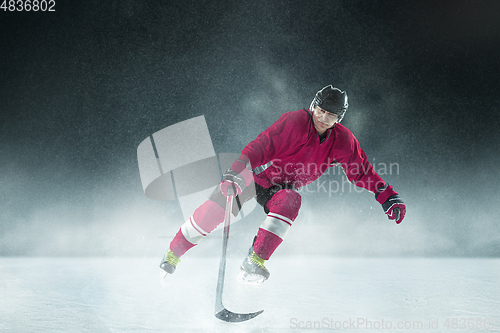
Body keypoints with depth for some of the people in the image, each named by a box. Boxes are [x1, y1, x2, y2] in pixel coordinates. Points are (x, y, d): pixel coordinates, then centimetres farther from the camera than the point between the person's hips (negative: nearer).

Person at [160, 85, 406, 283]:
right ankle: (174, 253, 10)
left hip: (282, 188, 3)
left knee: (290, 202, -32)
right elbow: (264, 145, -29)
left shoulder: (342, 142, -7)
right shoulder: (296, 121, -23)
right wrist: (238, 169, -42)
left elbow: (361, 171, 2)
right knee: (213, 210, -13)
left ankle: (254, 261, -31)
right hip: (256, 174, -3)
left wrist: (388, 196, -4)